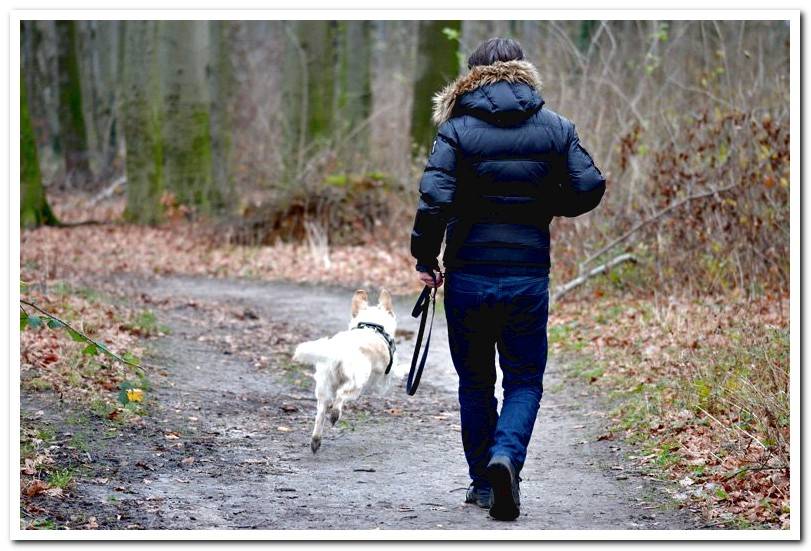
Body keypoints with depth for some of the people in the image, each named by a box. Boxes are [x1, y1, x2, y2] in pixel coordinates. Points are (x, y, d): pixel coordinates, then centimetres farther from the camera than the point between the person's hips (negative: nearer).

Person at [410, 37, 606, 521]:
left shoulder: (457, 128, -3)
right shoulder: (555, 127, 2)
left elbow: (435, 197, -14)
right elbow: (589, 188, -2)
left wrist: (425, 259, -3)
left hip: (468, 276, 0)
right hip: (529, 277, 0)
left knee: (475, 382, 15)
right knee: (525, 380, 11)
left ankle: (483, 482, 19)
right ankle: (506, 455, -15)